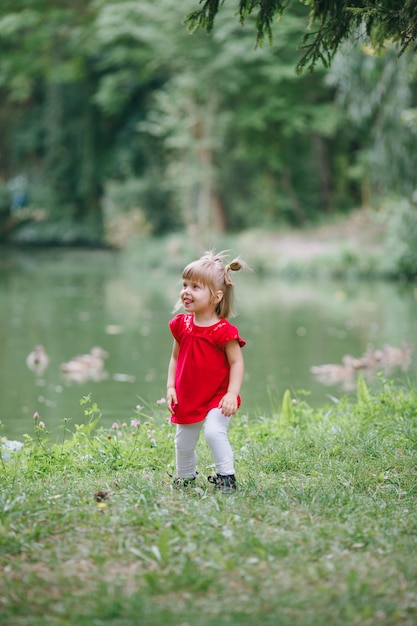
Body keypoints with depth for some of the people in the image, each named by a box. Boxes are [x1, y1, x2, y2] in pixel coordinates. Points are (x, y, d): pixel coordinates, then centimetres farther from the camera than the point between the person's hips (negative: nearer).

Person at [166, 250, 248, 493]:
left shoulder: (224, 331, -17)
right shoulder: (181, 325, 0)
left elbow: (237, 363, -14)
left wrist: (232, 394, -23)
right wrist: (171, 387, 0)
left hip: (216, 398, -6)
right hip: (187, 398, 6)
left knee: (214, 432, -27)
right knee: (183, 443, 16)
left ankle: (227, 476, -11)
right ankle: (185, 477, 39)